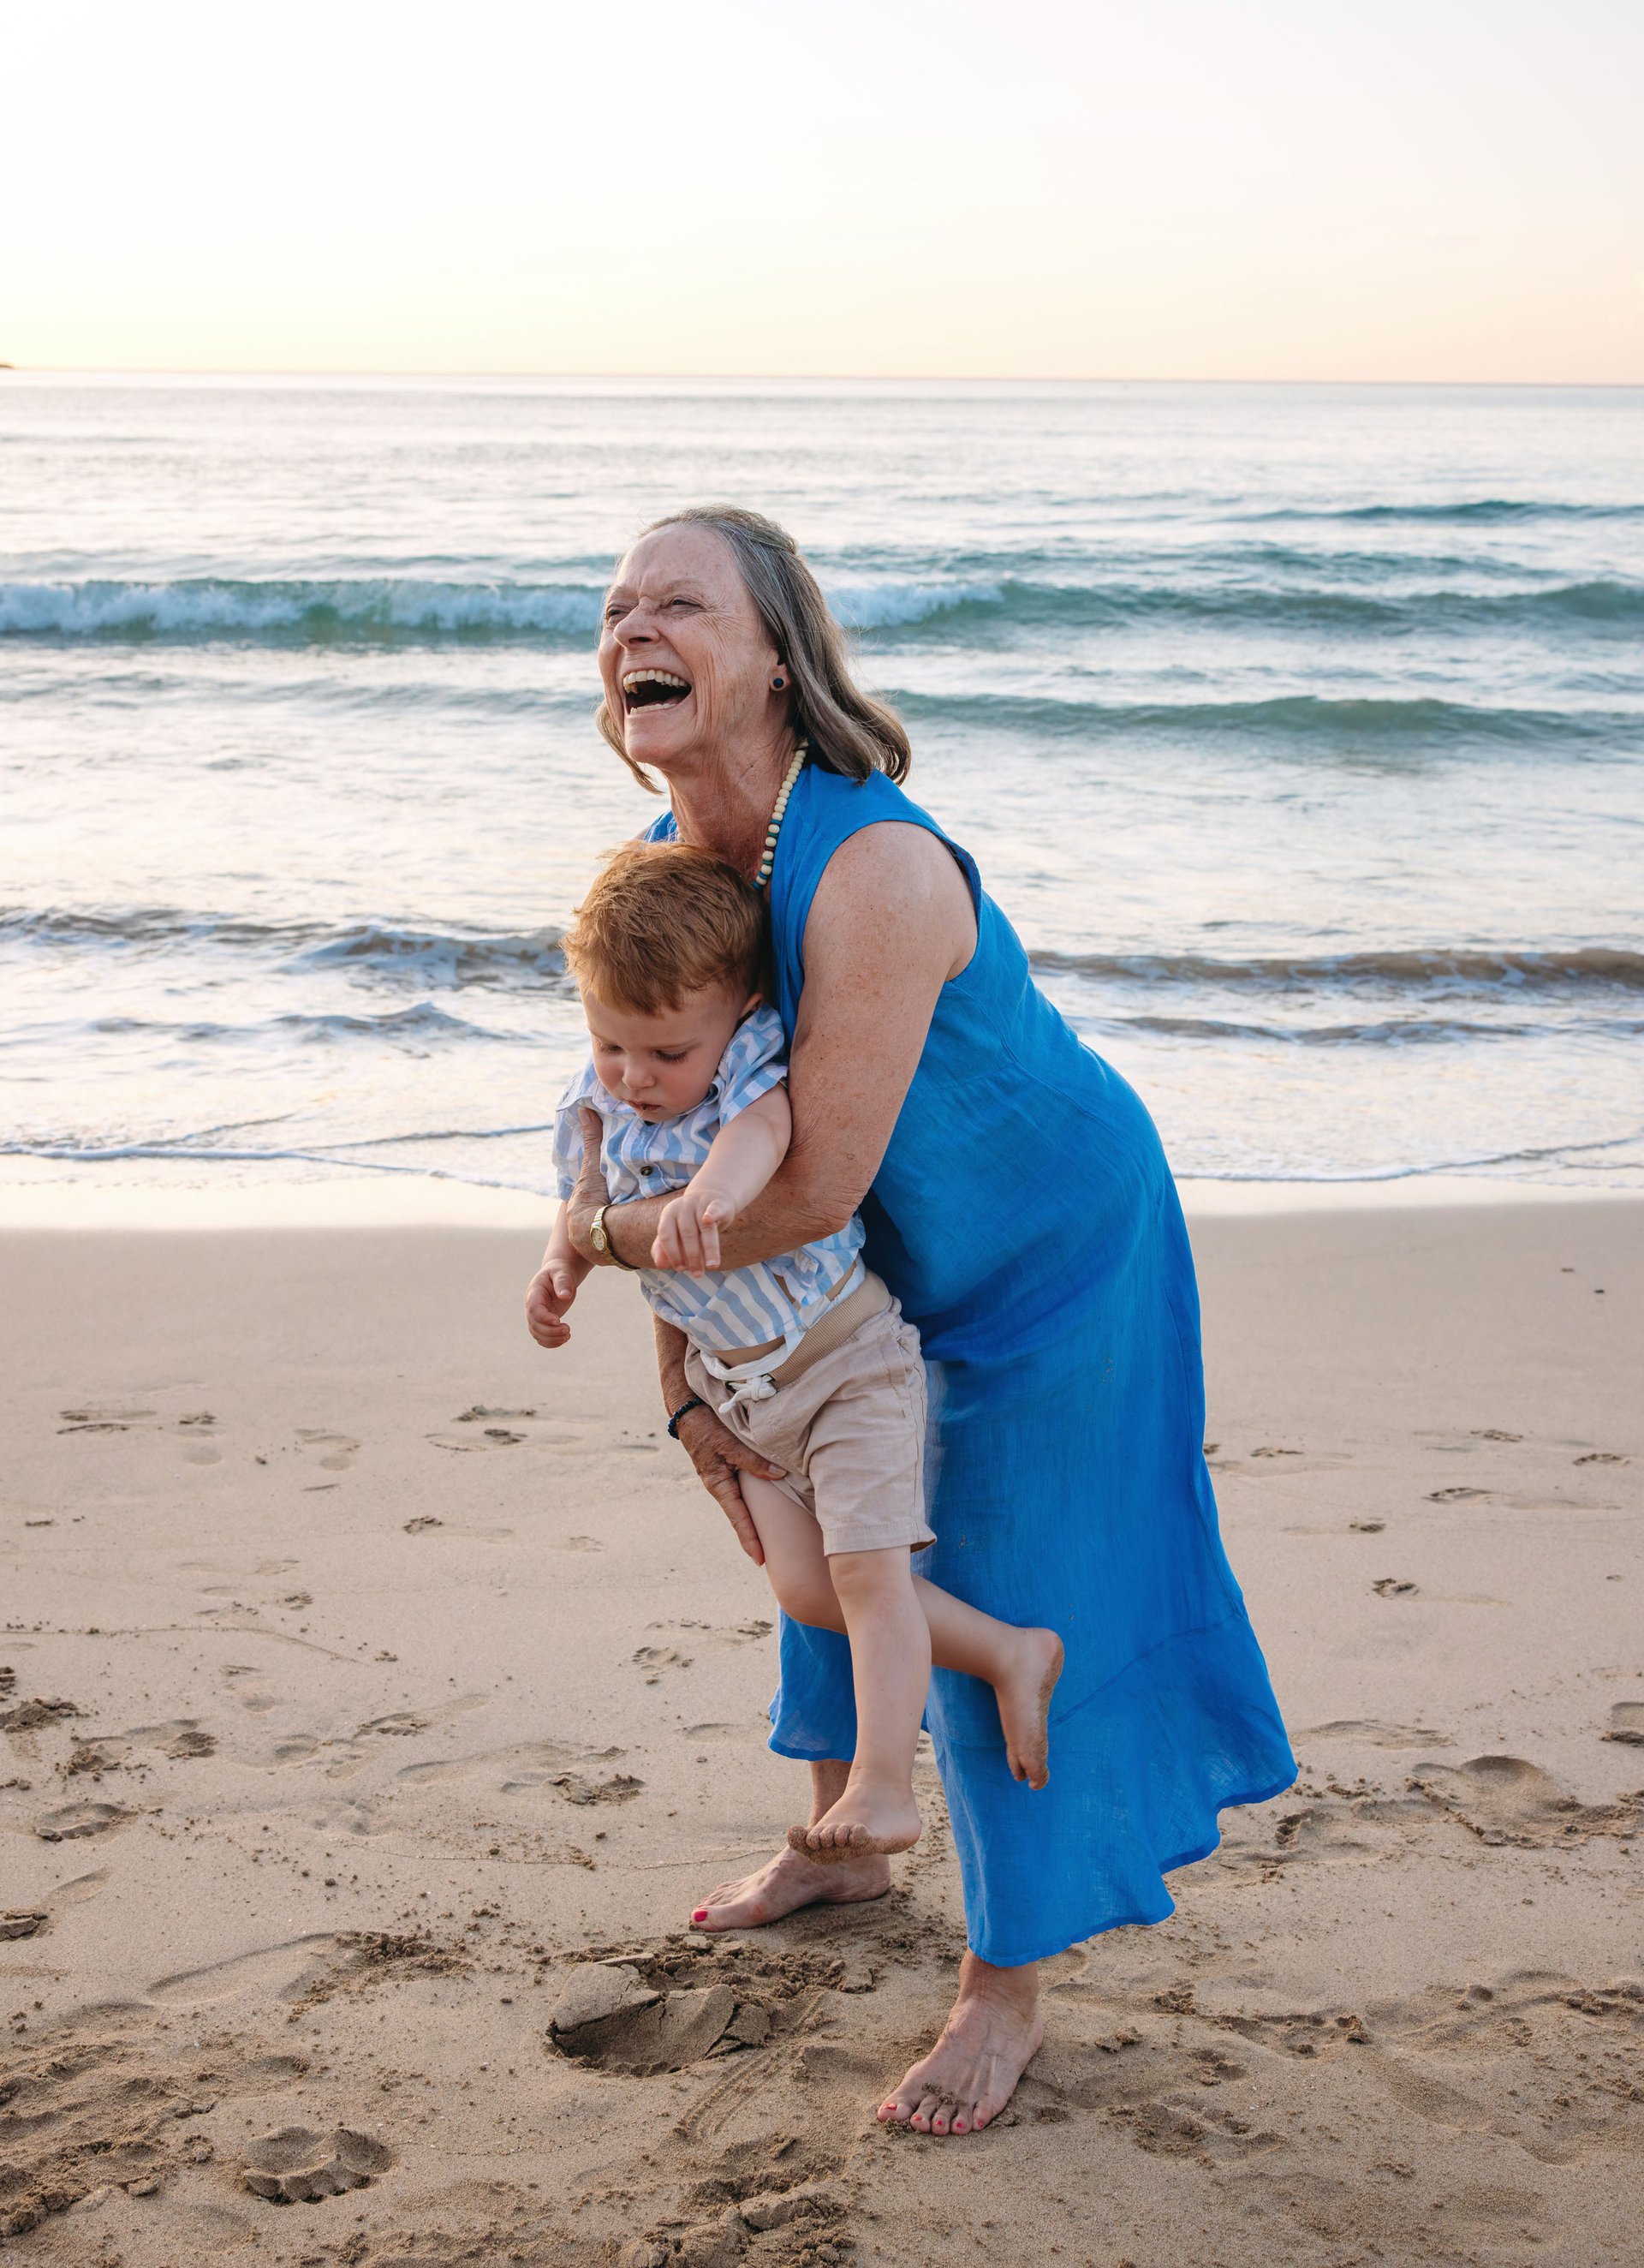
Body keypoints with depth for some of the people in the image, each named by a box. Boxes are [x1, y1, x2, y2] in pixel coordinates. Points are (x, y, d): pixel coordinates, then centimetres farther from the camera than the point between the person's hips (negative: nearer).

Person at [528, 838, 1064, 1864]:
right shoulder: (598, 1108, -6)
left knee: (867, 1568, -10)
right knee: (806, 1588, 2)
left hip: (847, 1354, -7)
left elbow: (766, 1123, -51)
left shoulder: (754, 1070, -26)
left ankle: (884, 1786, -2)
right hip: (738, 1384, 7)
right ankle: (1009, 1654, 16)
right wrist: (561, 1268, -11)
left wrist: (713, 1187, -72)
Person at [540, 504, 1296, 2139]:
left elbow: (813, 1189, -35)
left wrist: (601, 1234, -20)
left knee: (1008, 1600, 0)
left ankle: (1005, 1992, 18)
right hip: (906, 1263, 8)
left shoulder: (876, 872, -37)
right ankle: (840, 1840, 47)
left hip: (1053, 1247, -8)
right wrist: (683, 1388, -2)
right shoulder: (664, 872, -11)